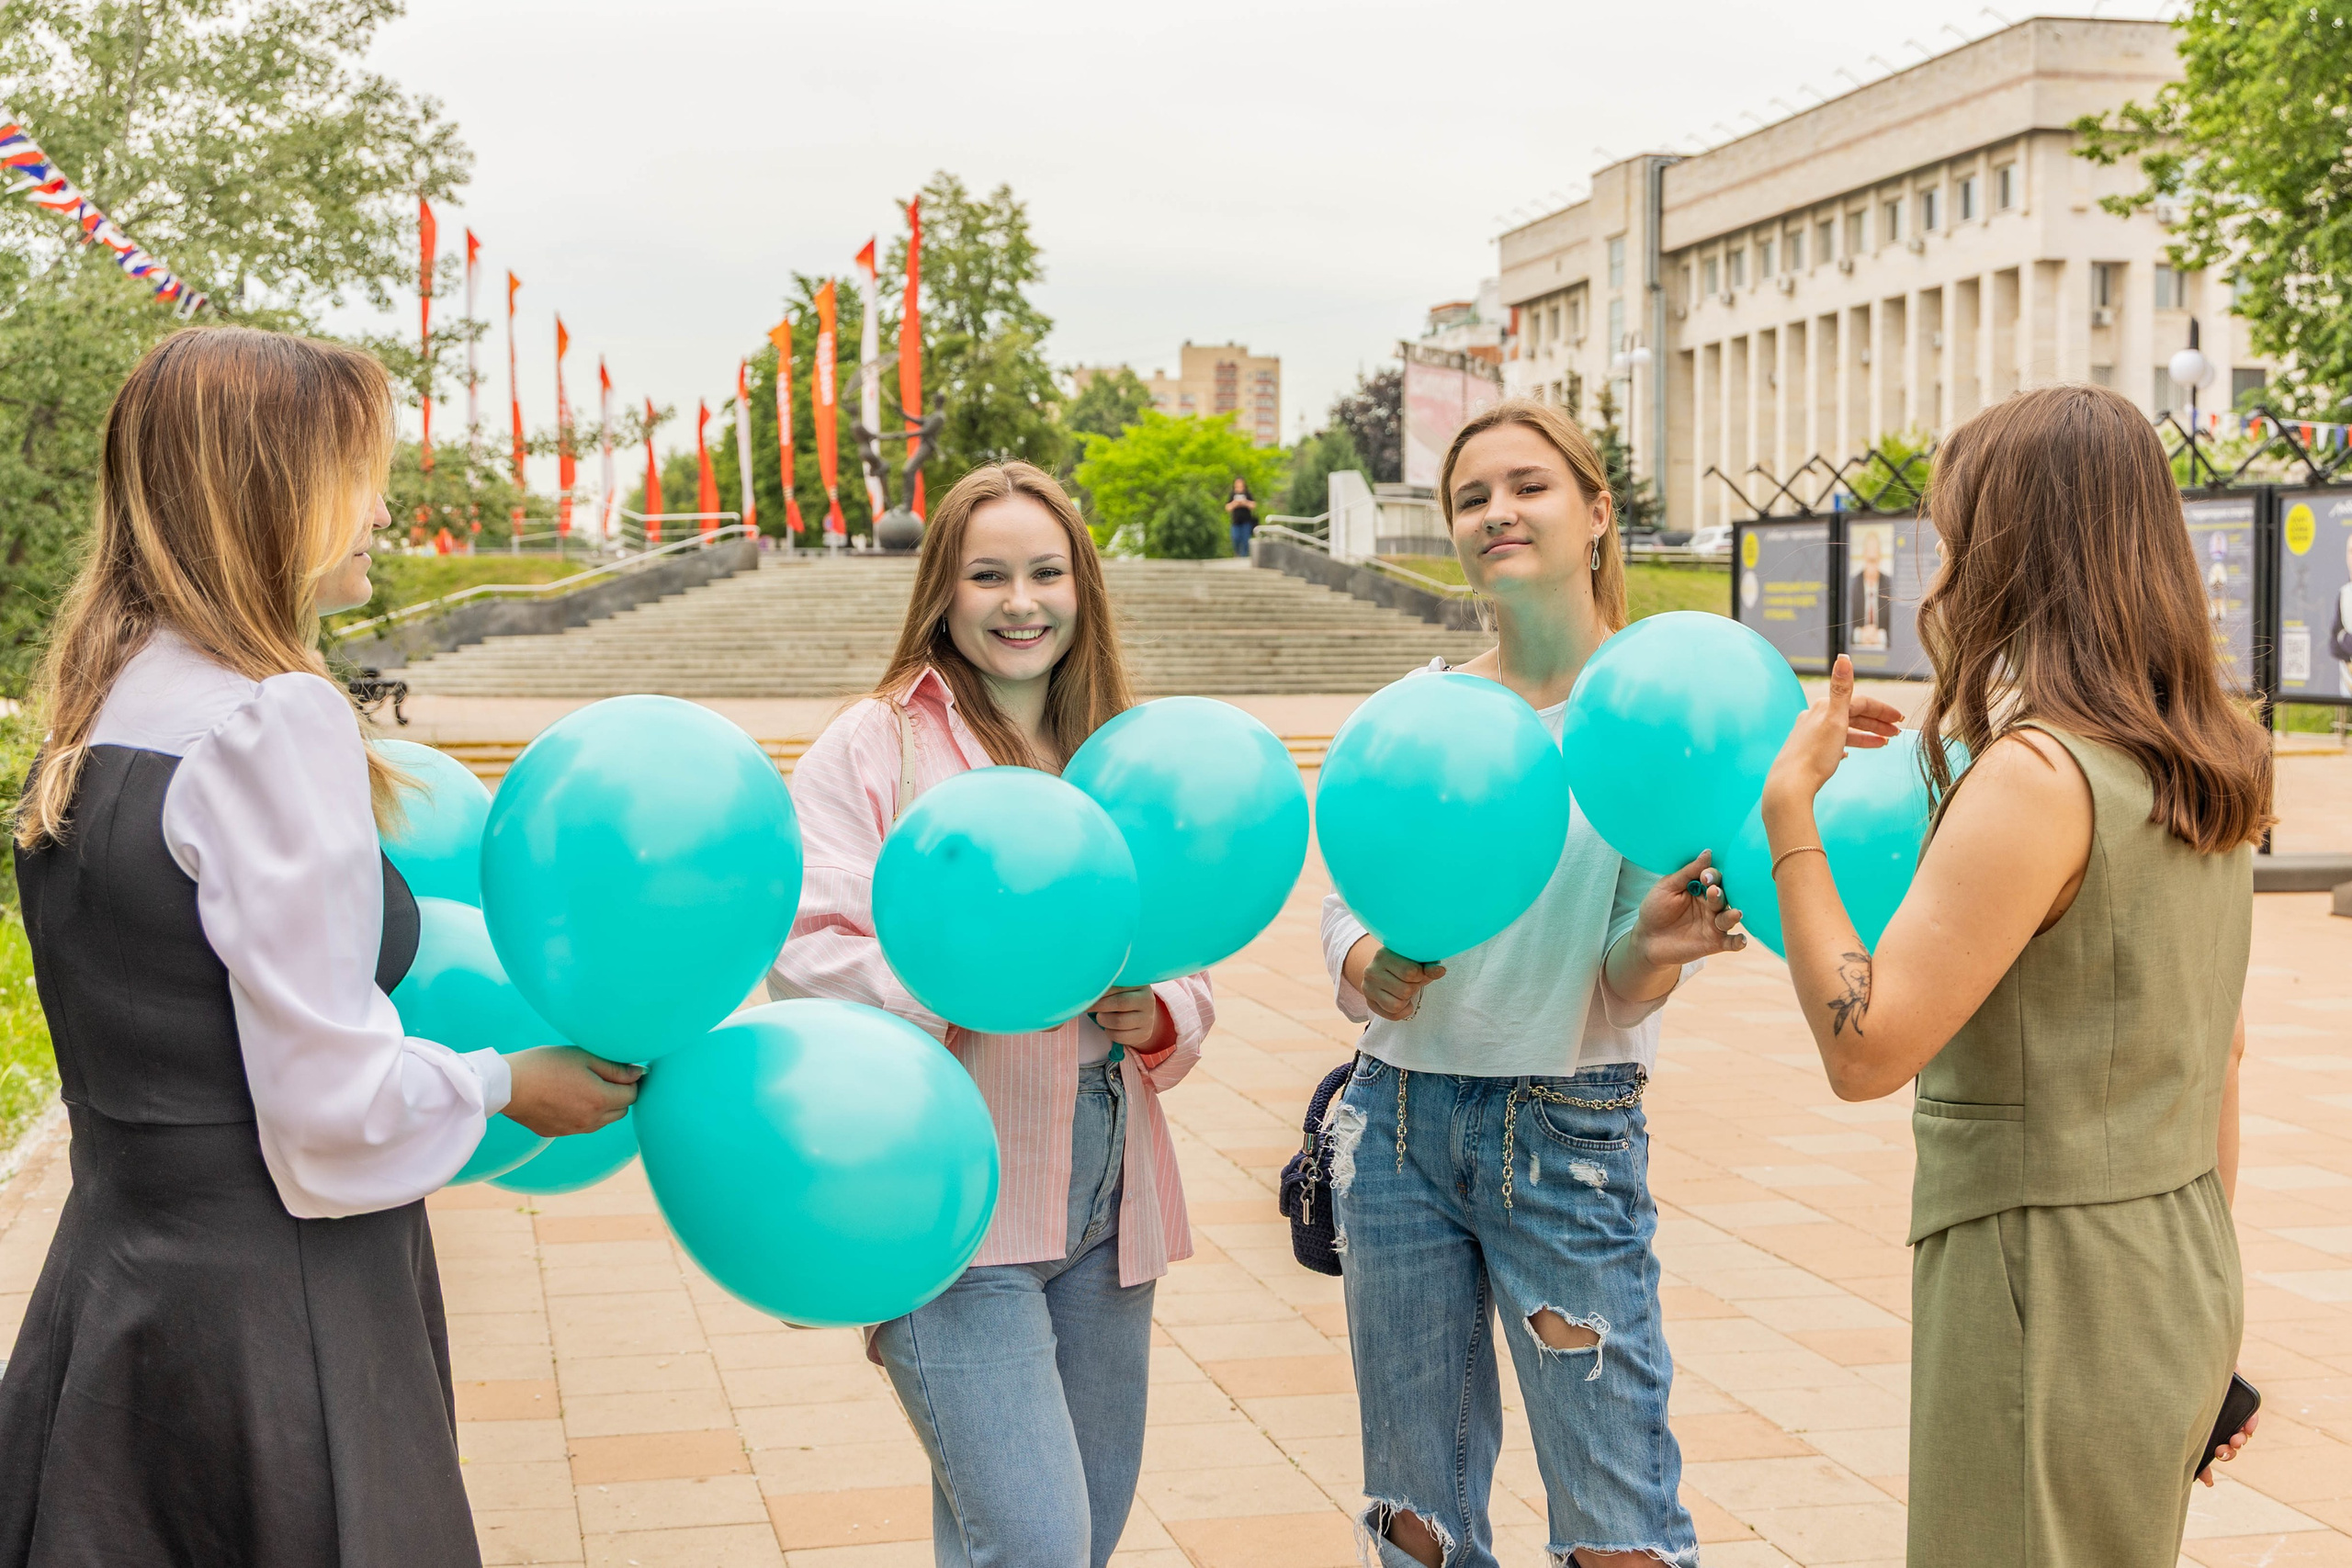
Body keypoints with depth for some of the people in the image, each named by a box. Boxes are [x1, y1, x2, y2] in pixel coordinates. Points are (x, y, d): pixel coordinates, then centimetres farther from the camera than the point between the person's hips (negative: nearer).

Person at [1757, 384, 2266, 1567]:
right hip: (2176, 1280, 9)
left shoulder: (2038, 775, -21)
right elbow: (2220, 1046, 14)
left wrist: (1787, 808, -16)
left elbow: (1864, 1050, -22)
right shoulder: (2202, 774, 6)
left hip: (2051, 1291, -8)